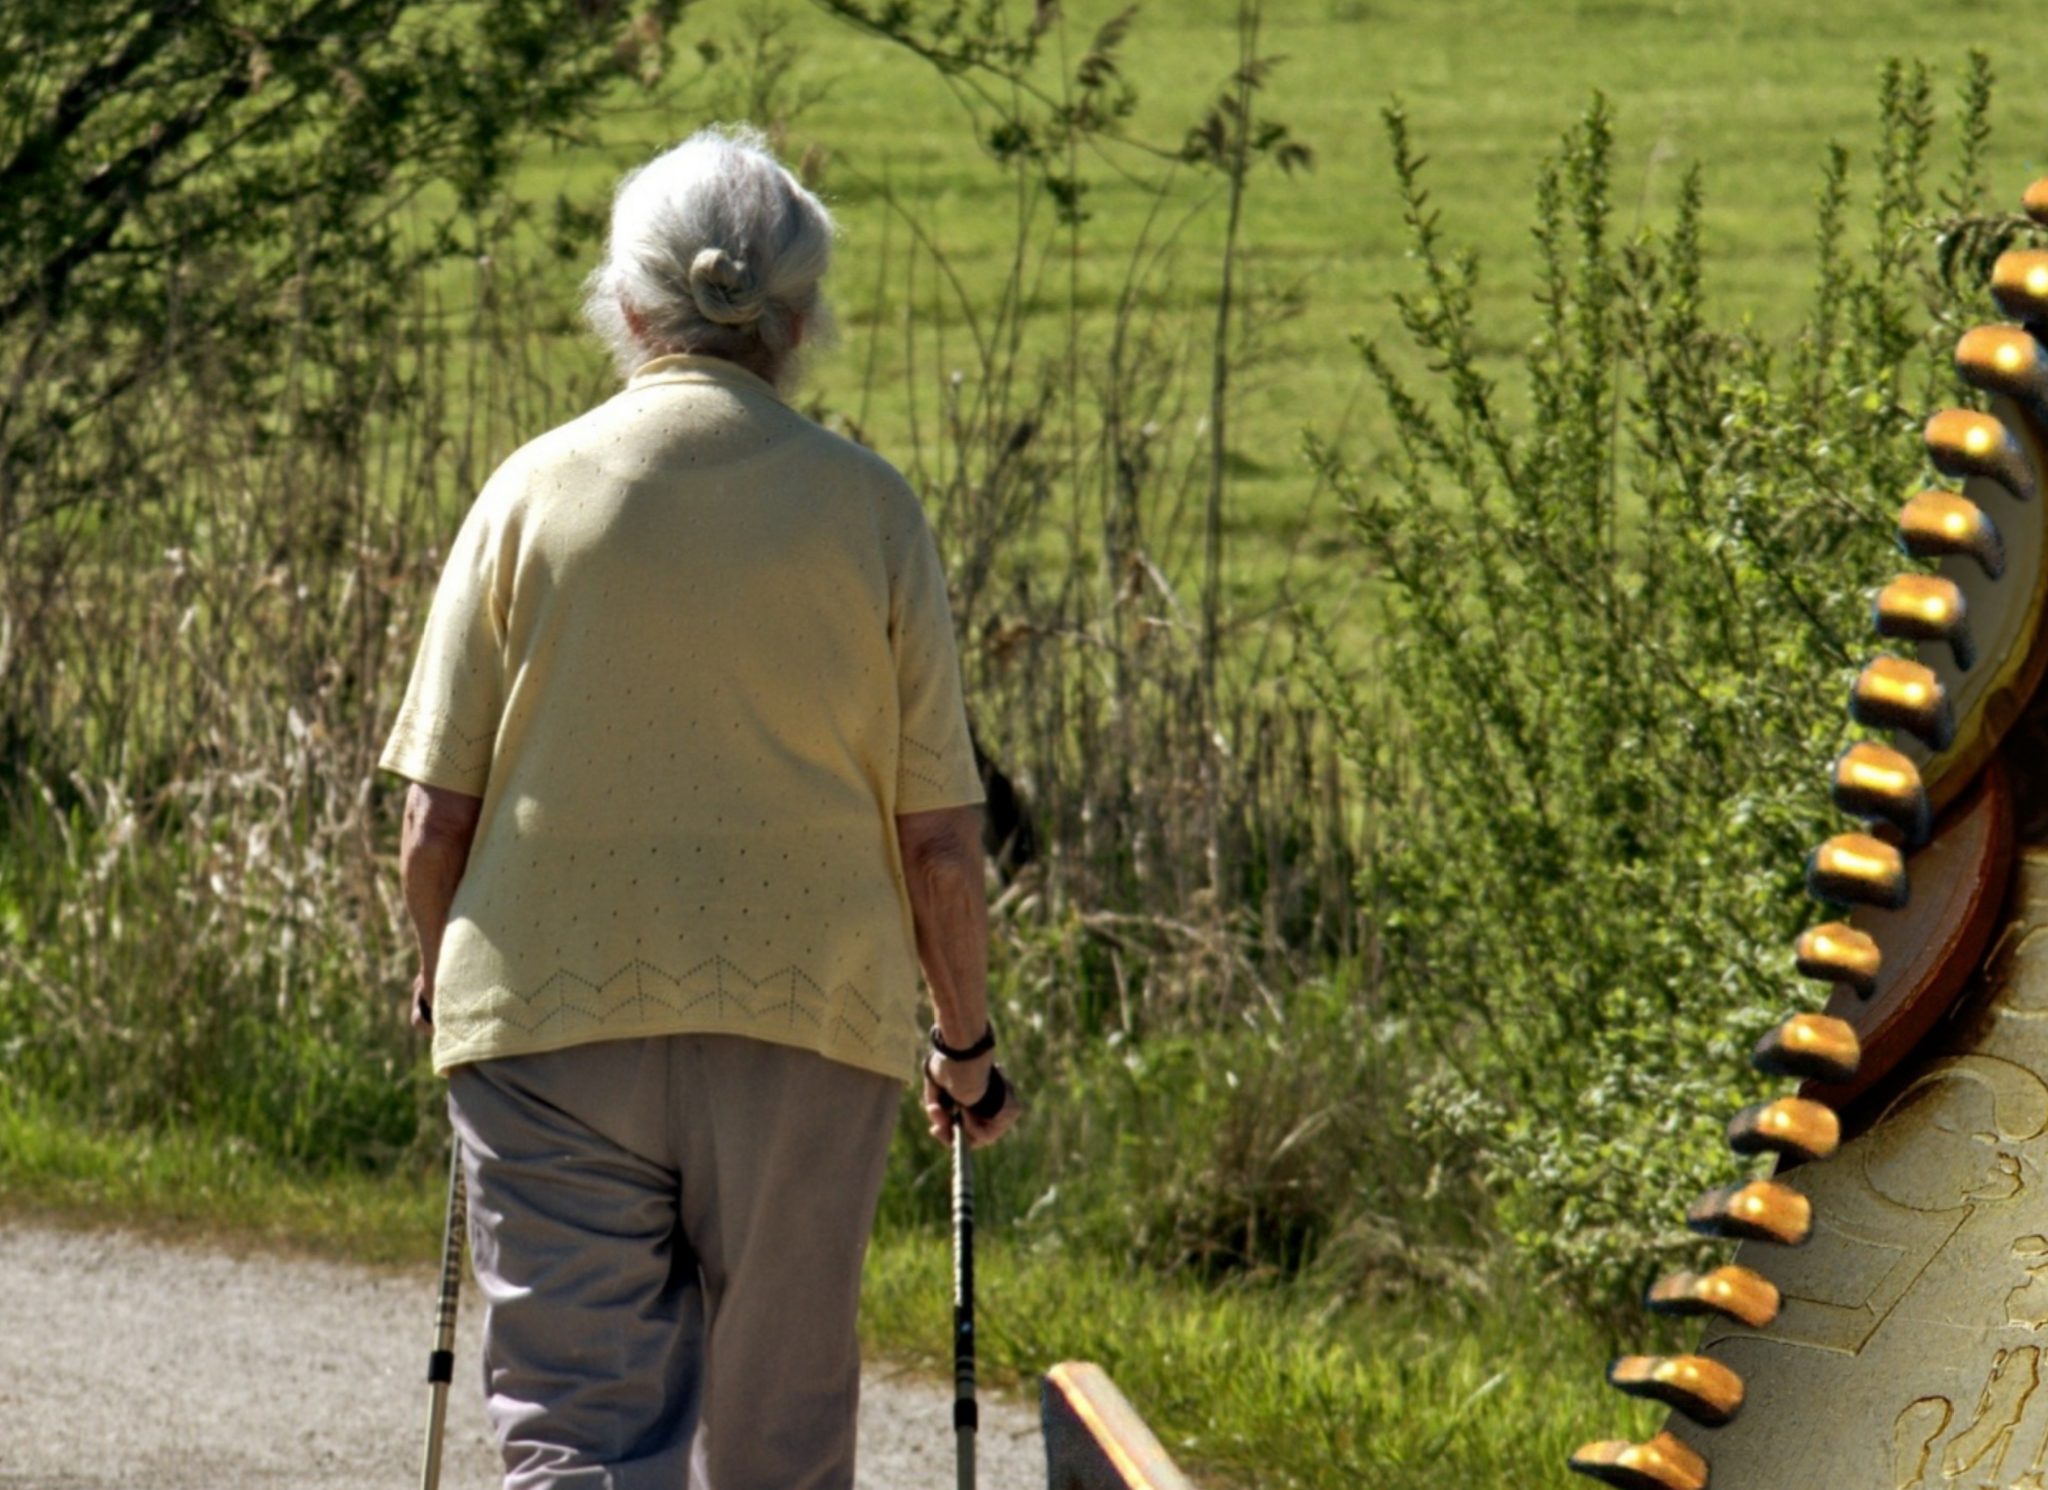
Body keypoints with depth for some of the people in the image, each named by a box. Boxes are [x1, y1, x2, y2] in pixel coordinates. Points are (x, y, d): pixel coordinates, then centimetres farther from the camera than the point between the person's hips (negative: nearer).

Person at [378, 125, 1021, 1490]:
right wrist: (967, 1039, 15)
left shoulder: (537, 491, -1)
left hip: (554, 1024, -1)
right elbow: (939, 837, 0)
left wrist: (442, 970, 20)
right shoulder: (867, 507, -1)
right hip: (809, 1023, 1)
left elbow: (436, 822, 0)